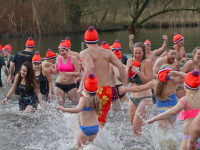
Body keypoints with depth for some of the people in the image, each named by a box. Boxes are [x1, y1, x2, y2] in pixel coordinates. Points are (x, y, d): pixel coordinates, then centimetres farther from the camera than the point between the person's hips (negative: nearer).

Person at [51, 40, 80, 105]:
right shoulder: (58, 59, 7)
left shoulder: (73, 59, -5)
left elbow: (78, 73, -9)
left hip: (71, 85, -3)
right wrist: (51, 70, -2)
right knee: (60, 104, 0)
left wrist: (71, 73, -29)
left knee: (75, 103, -3)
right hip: (59, 85, 3)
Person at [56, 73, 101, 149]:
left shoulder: (84, 99, -17)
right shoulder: (96, 98, 4)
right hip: (96, 127, 7)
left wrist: (64, 109, -36)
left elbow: (78, 109, -35)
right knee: (89, 143, 29)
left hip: (86, 128, -7)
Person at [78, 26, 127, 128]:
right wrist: (125, 86, 9)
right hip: (107, 89, 4)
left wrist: (81, 85, -24)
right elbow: (121, 67, 2)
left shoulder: (85, 53, -2)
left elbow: (90, 67, -22)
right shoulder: (107, 52, 12)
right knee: (100, 121, 12)